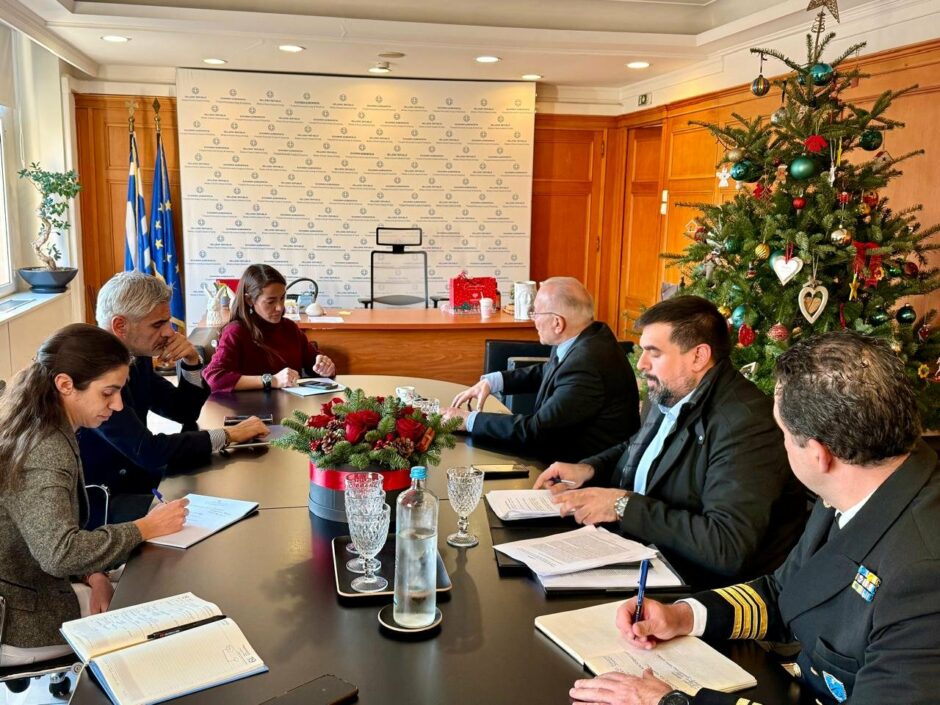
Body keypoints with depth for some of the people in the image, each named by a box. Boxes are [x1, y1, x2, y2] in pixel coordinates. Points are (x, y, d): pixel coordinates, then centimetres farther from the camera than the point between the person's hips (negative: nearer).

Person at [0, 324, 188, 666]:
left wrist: (95, 576, -3)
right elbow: (59, 554, -35)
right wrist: (145, 528, -24)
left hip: (38, 594, 8)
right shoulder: (44, 454, -27)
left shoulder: (46, 432, 2)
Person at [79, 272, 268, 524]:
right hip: (97, 503, -8)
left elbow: (185, 412, 13)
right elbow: (147, 451, -28)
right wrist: (227, 435, -20)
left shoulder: (137, 359, 2)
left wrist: (191, 360, -5)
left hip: (135, 480, 8)